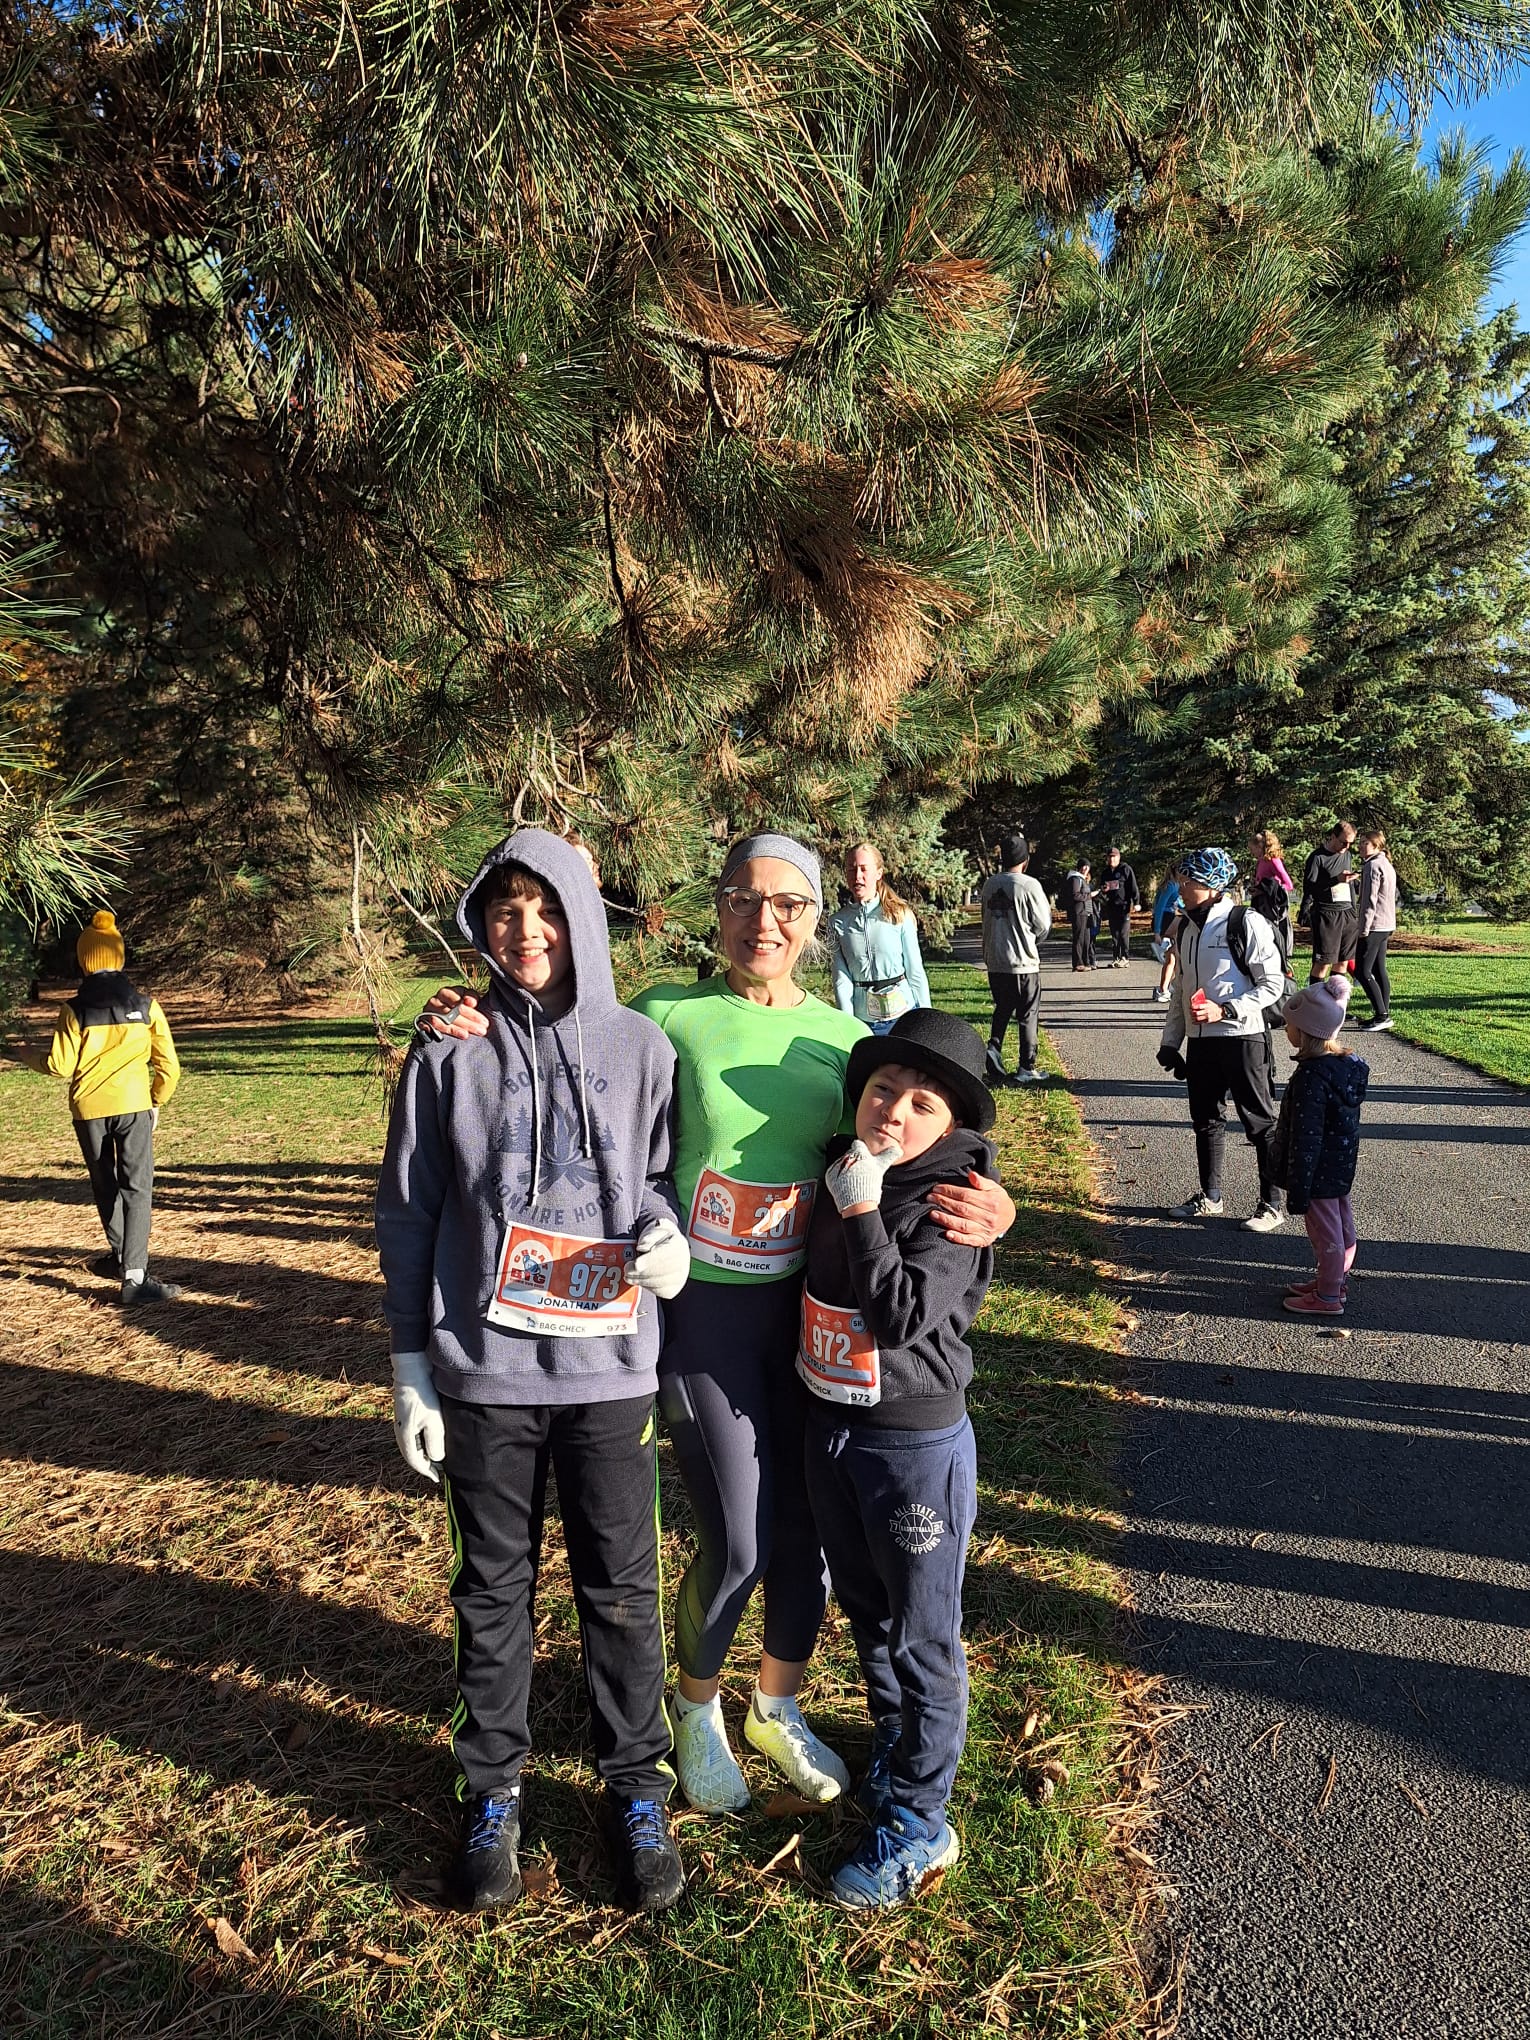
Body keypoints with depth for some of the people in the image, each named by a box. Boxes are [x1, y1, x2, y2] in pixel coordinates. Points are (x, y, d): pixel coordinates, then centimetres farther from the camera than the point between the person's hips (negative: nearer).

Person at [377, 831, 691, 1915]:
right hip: (484, 1374, 0)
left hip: (610, 1368, 0)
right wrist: (412, 1368, 2)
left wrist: (670, 1239, -16)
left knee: (622, 1590, 12)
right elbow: (408, 1217, 2)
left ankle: (638, 1793, 31)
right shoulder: (448, 1054, -2)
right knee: (493, 1589, 15)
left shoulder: (640, 1046, -2)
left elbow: (668, 1178, 7)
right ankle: (494, 1794, 34)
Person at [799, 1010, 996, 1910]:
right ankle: (896, 1747, 45)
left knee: (923, 1634, 8)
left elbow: (902, 1316, -28)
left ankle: (918, 1821, 24)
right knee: (865, 1608, 23)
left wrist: (862, 1209, -29)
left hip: (917, 1444, -6)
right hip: (829, 1424, 7)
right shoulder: (840, 1168, 0)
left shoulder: (954, 1200, -18)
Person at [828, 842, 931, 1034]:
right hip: (862, 1019, 1)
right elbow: (841, 978, -3)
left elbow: (916, 972, 1)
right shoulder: (838, 922, 1)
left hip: (903, 1015, -1)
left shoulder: (900, 915, -2)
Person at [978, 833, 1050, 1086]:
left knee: (1002, 1009, 21)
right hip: (1023, 961, -5)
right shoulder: (1029, 885, -13)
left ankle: (994, 1046, 0)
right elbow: (1043, 925, -6)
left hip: (994, 962, 5)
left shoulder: (989, 885, 3)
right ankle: (1026, 1069, 10)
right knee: (1027, 1015, 6)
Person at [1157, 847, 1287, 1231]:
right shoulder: (1186, 929, 11)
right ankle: (1210, 1198, 29)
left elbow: (1272, 984, -11)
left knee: (1259, 1121, 2)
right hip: (1199, 1040, 7)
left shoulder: (1247, 924, -11)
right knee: (1205, 1118, 15)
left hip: (1242, 1038, -7)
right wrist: (1170, 1041, 15)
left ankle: (1271, 1205, 12)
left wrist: (1224, 1010, -20)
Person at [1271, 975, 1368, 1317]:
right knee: (1341, 1226, 21)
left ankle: (1328, 1297, 19)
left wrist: (1297, 1191, -20)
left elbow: (1306, 1138, -26)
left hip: (1320, 1172, -9)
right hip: (1342, 1166, 9)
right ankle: (1336, 1280, 39)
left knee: (1325, 1230, 5)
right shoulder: (1348, 1062, 0)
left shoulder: (1311, 1077, -28)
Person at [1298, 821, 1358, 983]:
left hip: (1346, 913, 7)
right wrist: (1336, 880, -21)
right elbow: (1309, 887, -12)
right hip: (1326, 914, -7)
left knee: (1342, 961, 7)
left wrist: (1354, 911, 21)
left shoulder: (1346, 854, 16)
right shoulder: (1318, 857, -6)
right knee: (1323, 962, -9)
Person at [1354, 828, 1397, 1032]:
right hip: (1386, 925, 10)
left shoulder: (1373, 866, -14)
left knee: (1362, 971, -9)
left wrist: (1364, 928, -17)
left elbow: (1370, 899, -18)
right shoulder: (1387, 865, 17)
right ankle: (1384, 1014, 14)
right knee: (1379, 971, 12)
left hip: (1374, 925, -10)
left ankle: (1382, 1015, -12)